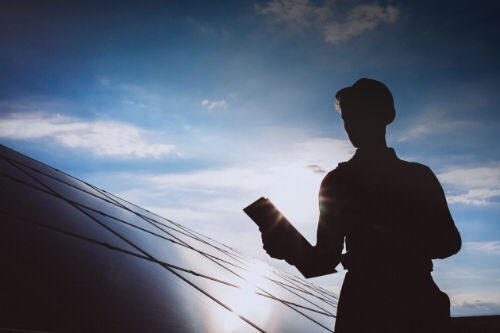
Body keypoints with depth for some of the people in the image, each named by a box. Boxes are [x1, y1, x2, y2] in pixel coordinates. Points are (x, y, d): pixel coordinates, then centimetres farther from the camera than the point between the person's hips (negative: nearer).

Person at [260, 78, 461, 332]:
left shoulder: (420, 177, 8)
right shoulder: (337, 181, 9)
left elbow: (449, 242, 0)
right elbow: (327, 258, 3)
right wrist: (291, 248, -19)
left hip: (416, 302, 0)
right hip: (361, 302, 0)